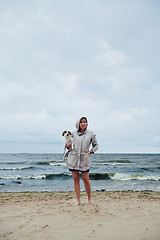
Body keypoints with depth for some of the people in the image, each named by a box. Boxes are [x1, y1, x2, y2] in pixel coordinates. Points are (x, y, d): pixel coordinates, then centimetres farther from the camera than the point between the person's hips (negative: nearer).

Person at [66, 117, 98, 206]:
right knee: (76, 179, 4)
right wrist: (69, 146, -7)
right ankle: (78, 201, 13)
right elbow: (69, 145, 15)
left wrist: (90, 152, -5)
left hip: (84, 159, -1)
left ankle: (89, 199, 19)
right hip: (73, 158, 2)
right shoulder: (74, 134, 6)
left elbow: (95, 145, 11)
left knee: (86, 180, 0)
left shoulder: (91, 134, 4)